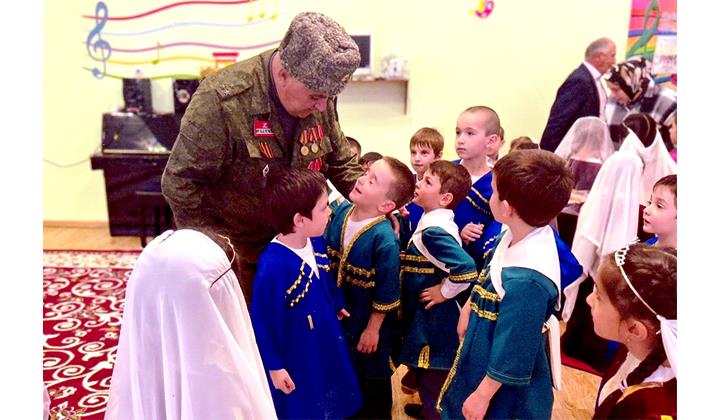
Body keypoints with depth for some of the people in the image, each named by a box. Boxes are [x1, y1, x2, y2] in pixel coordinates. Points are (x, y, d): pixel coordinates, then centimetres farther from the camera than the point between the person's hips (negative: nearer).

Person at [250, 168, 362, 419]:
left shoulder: (316, 242, -9)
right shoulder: (273, 265, -33)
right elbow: (263, 321, -23)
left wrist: (338, 306, 22)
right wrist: (274, 366, -15)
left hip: (327, 344, 7)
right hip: (296, 358, -7)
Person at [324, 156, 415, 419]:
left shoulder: (385, 240, -32)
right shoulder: (341, 212, -12)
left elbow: (386, 292, -21)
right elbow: (324, 255, 4)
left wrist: (373, 329, -10)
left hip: (367, 320, -6)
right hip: (339, 312, 7)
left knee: (373, 378, 19)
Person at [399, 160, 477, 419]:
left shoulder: (432, 232, -27)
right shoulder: (436, 223, 3)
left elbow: (467, 269, -35)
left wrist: (444, 292, -21)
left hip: (433, 322, -10)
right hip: (426, 319, 10)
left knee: (432, 380, 9)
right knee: (427, 377, 28)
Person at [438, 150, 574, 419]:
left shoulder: (526, 280, -36)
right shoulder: (513, 237, -11)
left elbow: (510, 355, -26)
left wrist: (483, 395, -15)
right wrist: (468, 308, 17)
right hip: (482, 353, 8)